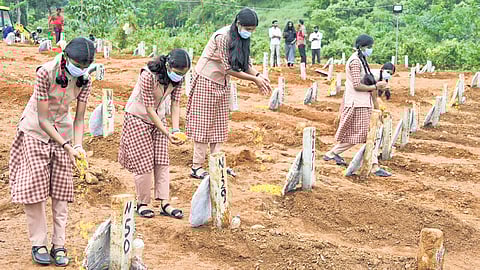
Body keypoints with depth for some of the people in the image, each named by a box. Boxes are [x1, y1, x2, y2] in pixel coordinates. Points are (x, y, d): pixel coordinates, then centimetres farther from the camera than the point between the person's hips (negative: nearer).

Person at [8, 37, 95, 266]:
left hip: (62, 132, 3)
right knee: (34, 187, -3)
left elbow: (79, 119, -6)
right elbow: (43, 119, -23)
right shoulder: (46, 72, -26)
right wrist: (66, 146, -27)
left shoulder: (84, 81, -13)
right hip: (35, 131, -3)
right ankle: (38, 244, 9)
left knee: (61, 190, 2)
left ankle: (59, 245, 8)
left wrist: (78, 145, -22)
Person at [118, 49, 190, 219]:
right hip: (138, 117, -6)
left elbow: (175, 104, -9)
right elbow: (149, 108, -28)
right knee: (143, 162, -4)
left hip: (158, 118, 6)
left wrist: (176, 130, -22)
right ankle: (142, 203, 10)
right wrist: (167, 133, -28)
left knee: (162, 161, 1)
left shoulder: (178, 78, -13)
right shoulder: (148, 75, -32)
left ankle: (164, 203, 3)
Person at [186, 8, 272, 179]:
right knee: (203, 124, -5)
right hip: (206, 81, -8)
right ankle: (196, 168, -2)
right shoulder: (222, 37, -24)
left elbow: (246, 63, 6)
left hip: (222, 84, 8)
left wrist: (259, 75, -13)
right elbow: (229, 69, -23)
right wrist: (254, 79, -21)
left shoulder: (241, 38, 2)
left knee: (219, 124, 8)